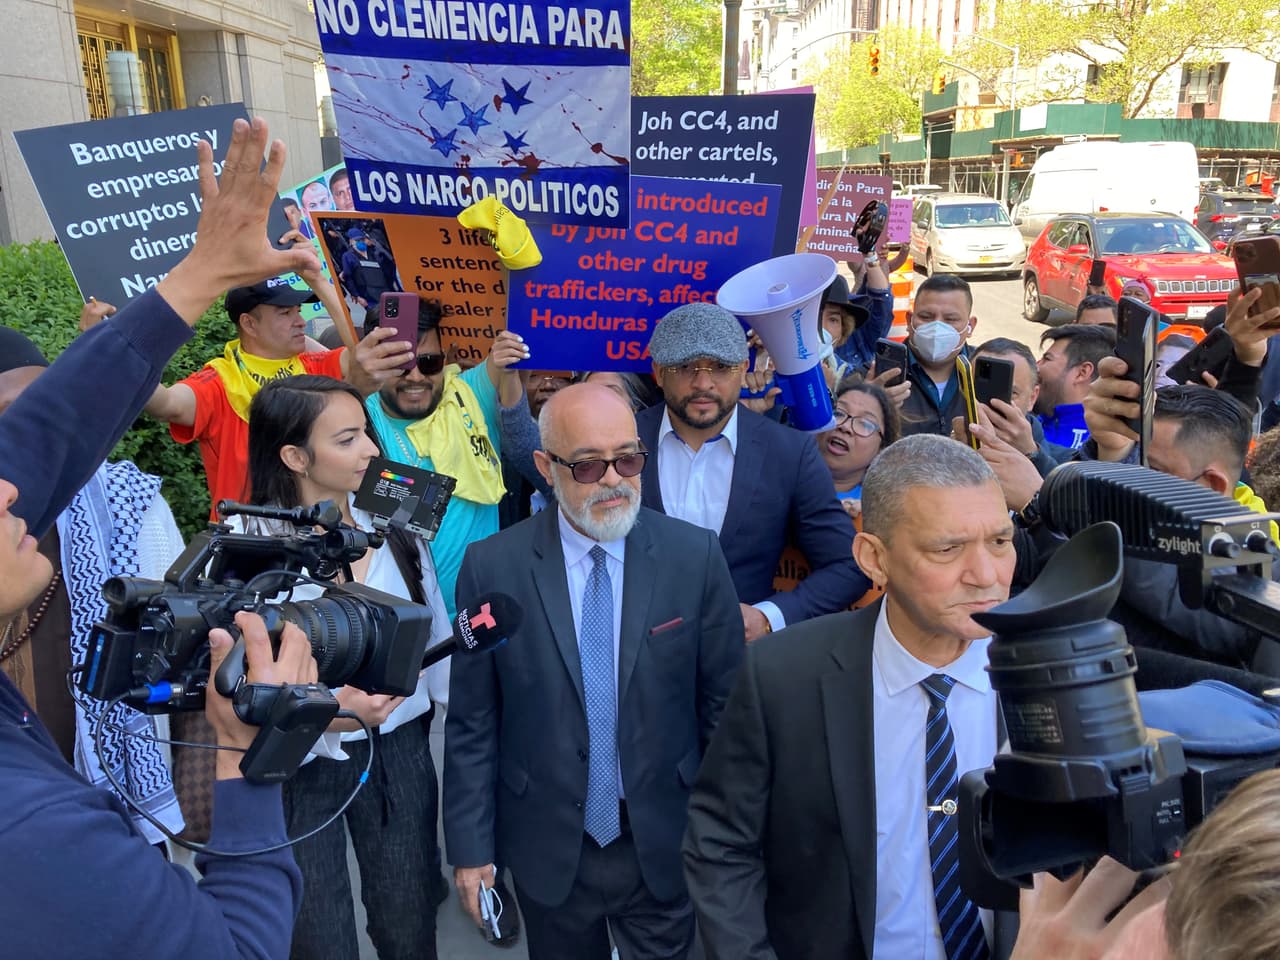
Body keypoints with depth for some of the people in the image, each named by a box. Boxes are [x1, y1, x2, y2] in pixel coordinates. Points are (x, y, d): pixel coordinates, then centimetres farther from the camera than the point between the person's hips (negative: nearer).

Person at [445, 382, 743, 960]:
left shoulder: (695, 556, -11)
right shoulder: (492, 567, -11)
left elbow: (723, 701, -3)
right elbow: (472, 723, -5)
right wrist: (470, 847, -3)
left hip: (665, 846, 0)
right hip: (548, 848, 0)